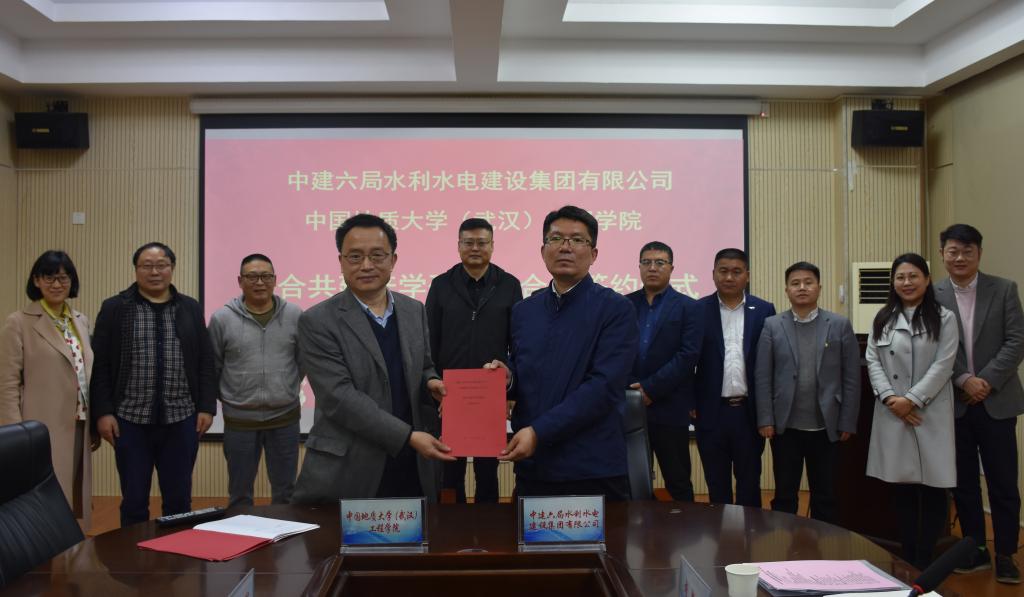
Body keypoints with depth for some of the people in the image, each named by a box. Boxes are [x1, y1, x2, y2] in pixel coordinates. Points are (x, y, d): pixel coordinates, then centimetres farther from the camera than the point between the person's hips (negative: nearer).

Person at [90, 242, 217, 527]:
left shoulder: (191, 309, 7)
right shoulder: (115, 308, 2)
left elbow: (206, 363, 7)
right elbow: (100, 365, 0)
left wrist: (207, 407, 0)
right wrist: (103, 412, -6)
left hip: (181, 420, 1)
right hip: (131, 421, -1)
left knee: (179, 499, 9)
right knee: (134, 500, 7)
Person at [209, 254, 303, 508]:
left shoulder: (295, 315, -2)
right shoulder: (221, 318, -5)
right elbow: (212, 367, 4)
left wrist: (287, 389, 9)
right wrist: (227, 397, 7)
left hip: (285, 417, 1)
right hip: (239, 420, -1)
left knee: (285, 492, 13)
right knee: (239, 494, 12)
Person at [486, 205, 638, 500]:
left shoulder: (616, 309, -6)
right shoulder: (523, 311, 10)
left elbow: (604, 386, -16)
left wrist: (539, 432, -20)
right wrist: (506, 377, -6)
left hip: (594, 468, -4)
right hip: (531, 467, 4)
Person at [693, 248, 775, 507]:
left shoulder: (764, 311, 2)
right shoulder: (698, 310, -1)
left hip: (750, 411, 1)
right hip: (712, 411, 0)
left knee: (749, 482, 10)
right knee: (716, 484, 11)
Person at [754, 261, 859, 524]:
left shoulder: (840, 325, 2)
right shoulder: (772, 326, 2)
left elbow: (851, 378, 1)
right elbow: (762, 377, -1)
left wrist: (847, 422, -3)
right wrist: (765, 420, -7)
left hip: (826, 427, 0)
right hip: (785, 427, 0)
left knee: (825, 496, 11)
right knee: (785, 495, 9)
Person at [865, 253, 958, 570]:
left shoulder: (944, 318, 0)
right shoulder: (883, 319, 10)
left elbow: (943, 366, -7)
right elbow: (872, 361, 4)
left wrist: (912, 399, -13)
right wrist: (889, 397, -10)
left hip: (930, 413, -2)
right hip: (892, 413, 3)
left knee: (932, 487, 1)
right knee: (901, 487, 8)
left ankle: (924, 560, 12)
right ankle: (907, 558, 19)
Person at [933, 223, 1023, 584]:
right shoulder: (932, 296, -1)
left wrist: (986, 381, -13)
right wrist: (962, 381, -14)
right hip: (952, 403, 1)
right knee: (963, 483, 10)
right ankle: (976, 550, 22)